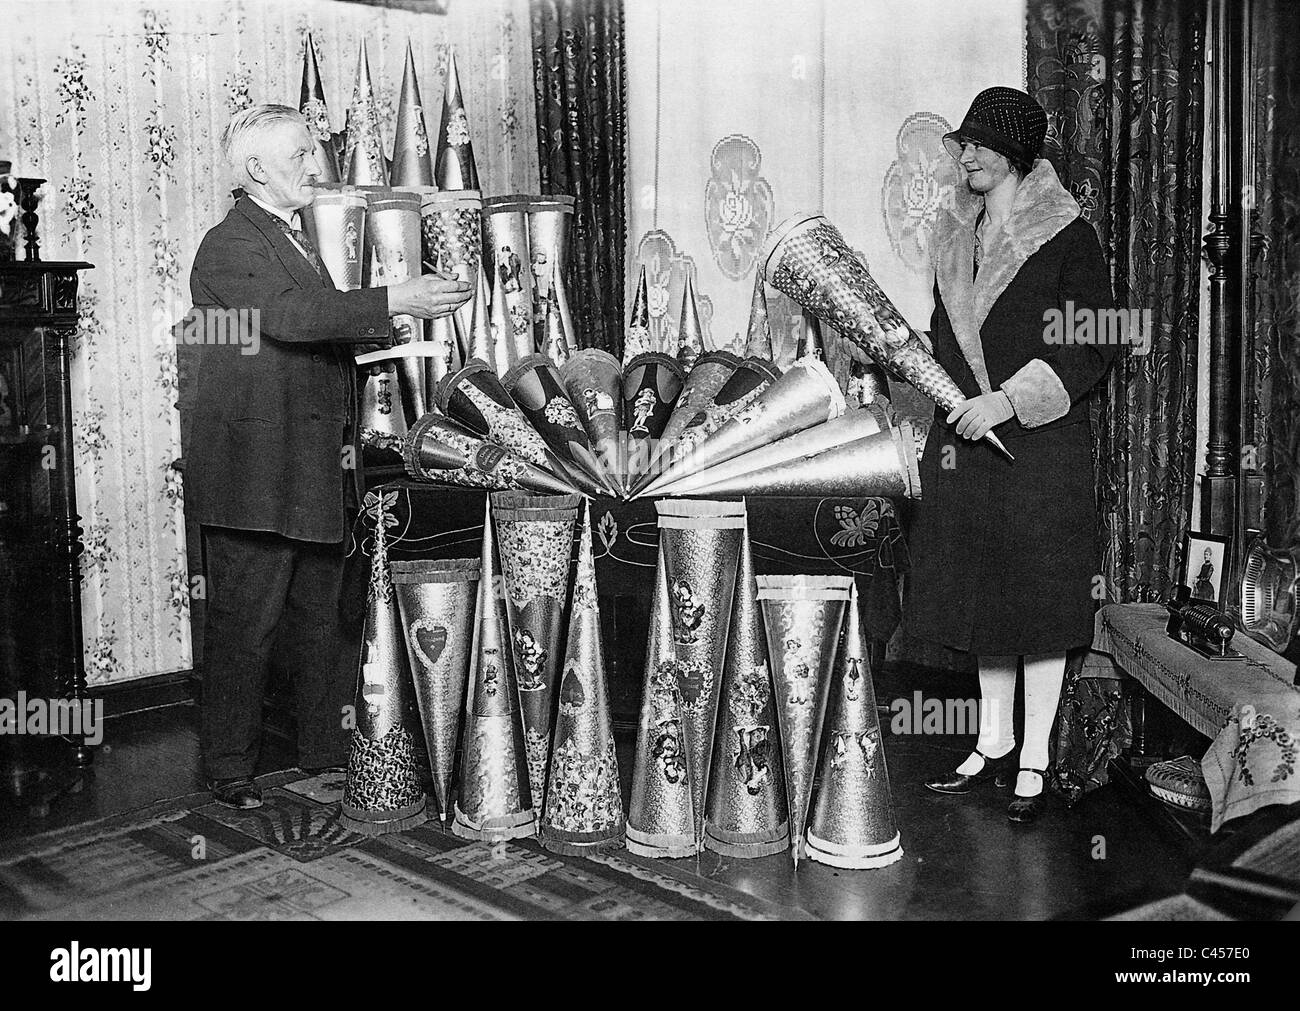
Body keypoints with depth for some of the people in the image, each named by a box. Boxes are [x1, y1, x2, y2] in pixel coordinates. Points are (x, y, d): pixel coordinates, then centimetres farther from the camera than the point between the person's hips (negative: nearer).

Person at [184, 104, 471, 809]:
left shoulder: (299, 236, 20)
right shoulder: (231, 246, -10)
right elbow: (288, 316, -28)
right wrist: (391, 302, -33)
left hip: (317, 471, 9)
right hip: (255, 472, -9)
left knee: (319, 619, 14)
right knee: (244, 625, -2)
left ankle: (328, 752, 25)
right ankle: (230, 770, 9)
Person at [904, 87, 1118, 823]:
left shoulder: (1068, 236, -7)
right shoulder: (958, 233, 11)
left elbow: (1093, 348, -10)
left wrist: (1010, 401, -18)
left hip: (1041, 444, -6)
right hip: (966, 444, 6)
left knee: (1038, 599, 1)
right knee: (982, 595, 12)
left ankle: (1034, 762, 13)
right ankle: (994, 745, 25)